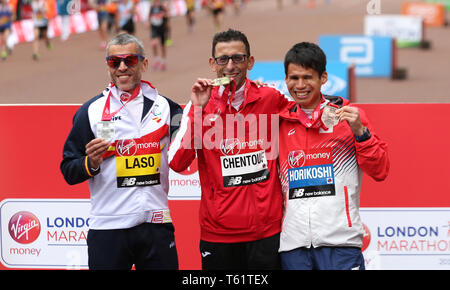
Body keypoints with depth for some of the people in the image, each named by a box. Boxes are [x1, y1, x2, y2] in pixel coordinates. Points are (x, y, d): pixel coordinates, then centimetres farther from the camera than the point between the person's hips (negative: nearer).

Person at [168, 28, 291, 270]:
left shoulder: (270, 99, 2)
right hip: (218, 231, 0)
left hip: (267, 230, 0)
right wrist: (197, 110, -14)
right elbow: (177, 163, -10)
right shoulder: (200, 105, 0)